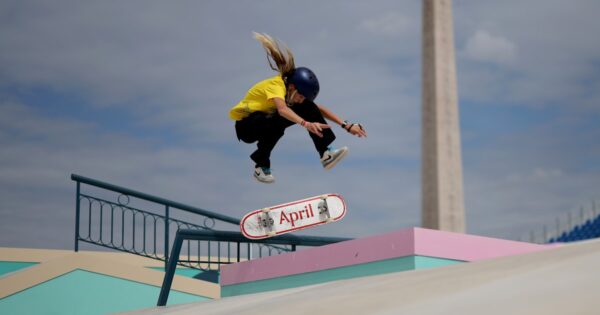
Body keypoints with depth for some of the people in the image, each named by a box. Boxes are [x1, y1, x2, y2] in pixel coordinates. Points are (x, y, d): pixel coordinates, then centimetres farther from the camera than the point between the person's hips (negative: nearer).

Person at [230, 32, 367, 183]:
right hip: (245, 125, -6)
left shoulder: (294, 89, -8)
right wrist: (306, 124, -66)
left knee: (308, 108, -14)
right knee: (278, 121, -40)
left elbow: (319, 109, -6)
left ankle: (326, 153, -16)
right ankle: (261, 166, -21)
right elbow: (282, 109, -51)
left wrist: (346, 126, -15)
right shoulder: (276, 86, -30)